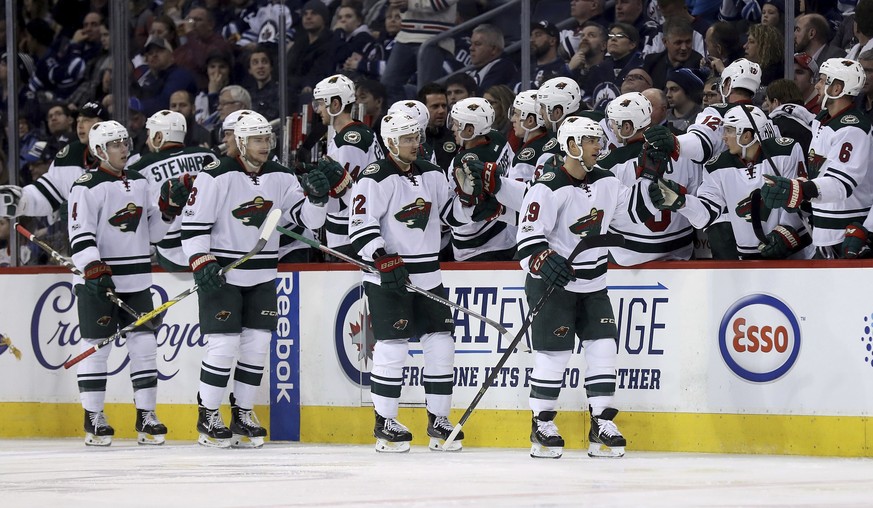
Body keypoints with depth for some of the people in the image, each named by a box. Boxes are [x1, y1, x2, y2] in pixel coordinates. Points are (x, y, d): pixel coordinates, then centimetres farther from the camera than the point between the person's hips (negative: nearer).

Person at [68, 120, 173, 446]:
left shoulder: (140, 183, 13)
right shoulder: (88, 187, -8)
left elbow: (151, 231, 18)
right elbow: (80, 235, -15)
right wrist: (94, 269, -26)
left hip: (137, 280, 6)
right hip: (98, 281, -6)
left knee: (144, 344, 4)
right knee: (97, 346, -2)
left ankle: (146, 416, 10)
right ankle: (93, 418, 5)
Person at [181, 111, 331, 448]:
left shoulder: (281, 177, 3)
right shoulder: (216, 177, -13)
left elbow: (308, 219, 2)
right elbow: (192, 225, -12)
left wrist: (317, 198, -18)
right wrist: (202, 263, -21)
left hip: (262, 276, 6)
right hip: (221, 274, -6)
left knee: (258, 345, 6)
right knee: (224, 344, -9)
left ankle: (242, 414, 17)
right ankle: (207, 417, 3)